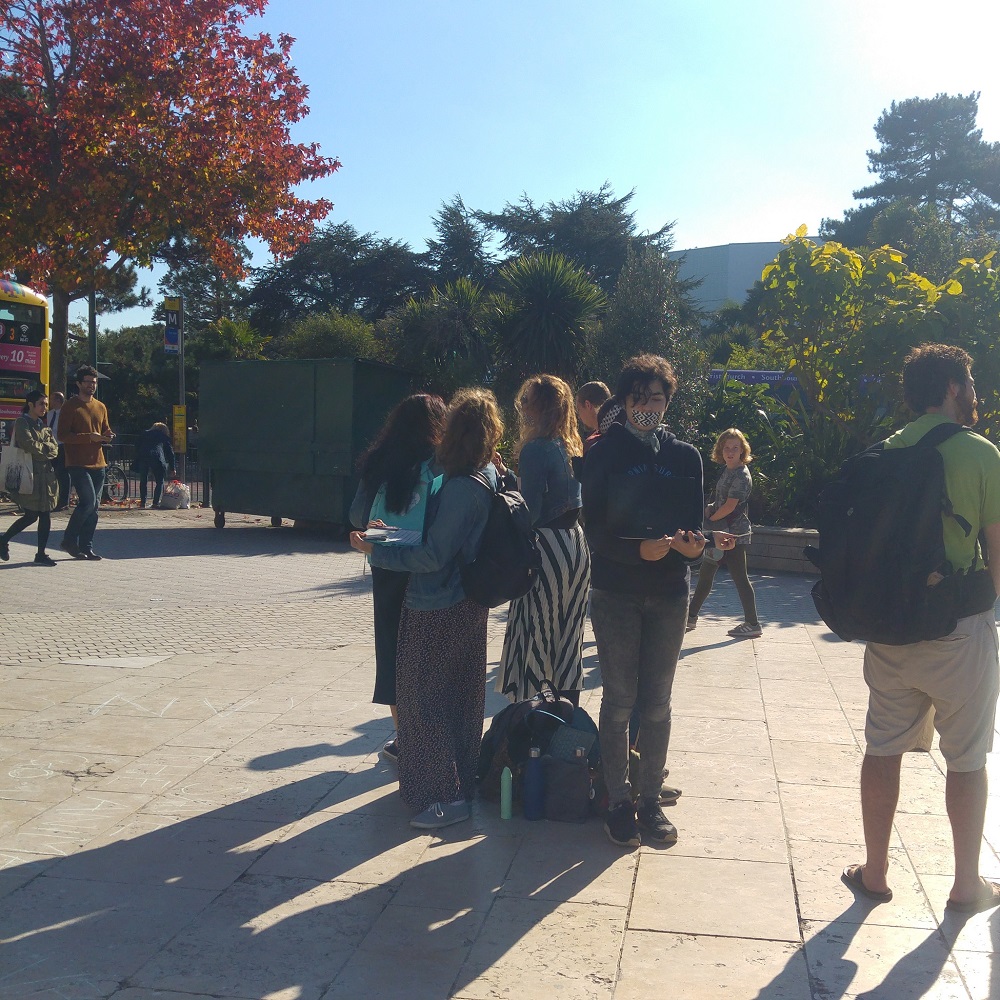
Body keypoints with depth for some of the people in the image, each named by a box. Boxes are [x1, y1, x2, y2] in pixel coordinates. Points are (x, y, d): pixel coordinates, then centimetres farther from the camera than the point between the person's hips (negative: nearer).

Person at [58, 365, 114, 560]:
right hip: (78, 464, -6)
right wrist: (90, 437, -19)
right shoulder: (70, 407, -3)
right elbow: (63, 435, -11)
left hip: (98, 463, 6)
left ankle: (86, 547, 11)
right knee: (88, 502, -16)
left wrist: (108, 436, 1)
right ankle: (69, 539, 1)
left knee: (94, 506, 5)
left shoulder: (101, 407, 17)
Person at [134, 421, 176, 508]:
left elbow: (137, 447, 21)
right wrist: (172, 468, 25)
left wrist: (137, 461, 23)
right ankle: (155, 503, -1)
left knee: (143, 481, 15)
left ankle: (142, 502, 13)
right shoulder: (164, 436, 21)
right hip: (156, 458, -2)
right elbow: (170, 452, 20)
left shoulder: (144, 434, 28)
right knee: (159, 482, 7)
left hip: (142, 458, 2)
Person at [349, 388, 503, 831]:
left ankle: (446, 797, 10)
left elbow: (434, 555, -23)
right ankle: (463, 782, 32)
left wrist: (377, 551, -14)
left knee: (424, 700, 3)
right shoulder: (490, 475, 3)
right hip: (468, 606, 9)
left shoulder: (462, 487, -25)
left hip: (437, 609, -9)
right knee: (462, 696, 18)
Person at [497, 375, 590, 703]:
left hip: (546, 549, -8)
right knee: (568, 642, 13)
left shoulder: (535, 449, -14)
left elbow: (530, 511, -19)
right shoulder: (571, 448, 11)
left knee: (533, 640, -1)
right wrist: (508, 476, 19)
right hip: (576, 544, 8)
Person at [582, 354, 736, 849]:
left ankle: (650, 798, 21)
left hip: (669, 594, 3)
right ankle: (619, 801, 14)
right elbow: (596, 530, -9)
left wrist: (691, 544, -18)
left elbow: (693, 524, 5)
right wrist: (639, 549, -25)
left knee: (657, 703, 9)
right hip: (616, 592, -3)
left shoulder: (685, 456, 8)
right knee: (620, 701, 2)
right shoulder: (604, 454, -1)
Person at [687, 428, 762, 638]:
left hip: (734, 533, -10)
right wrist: (709, 508, 3)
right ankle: (691, 617, 25)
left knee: (739, 577, -4)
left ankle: (752, 624, 5)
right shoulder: (727, 471, 12)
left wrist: (710, 520, -9)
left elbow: (730, 506, -20)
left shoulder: (741, 475, -16)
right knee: (705, 574, 15)